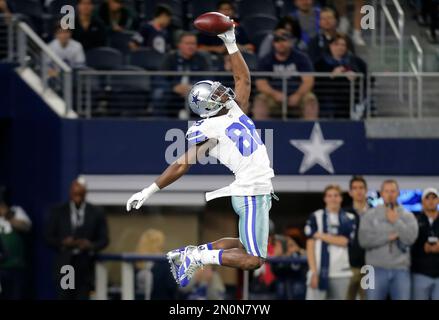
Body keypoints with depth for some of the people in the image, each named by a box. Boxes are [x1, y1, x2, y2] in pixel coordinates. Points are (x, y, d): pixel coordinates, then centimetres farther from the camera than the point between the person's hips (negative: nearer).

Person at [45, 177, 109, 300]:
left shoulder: (96, 214, 6)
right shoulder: (58, 212, 6)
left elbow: (104, 239, 6)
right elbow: (48, 238, 5)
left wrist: (91, 246, -14)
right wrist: (62, 242, -15)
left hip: (85, 266, 0)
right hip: (64, 265, 0)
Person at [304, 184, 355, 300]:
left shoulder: (349, 219, 9)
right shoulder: (315, 217, 4)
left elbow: (344, 241, -4)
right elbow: (310, 246, 0)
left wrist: (321, 236, -2)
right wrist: (314, 272, -8)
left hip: (341, 273, 2)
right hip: (320, 272, -2)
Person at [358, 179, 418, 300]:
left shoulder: (408, 216, 7)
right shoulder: (370, 215, 4)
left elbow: (410, 238, -9)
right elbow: (364, 240, -8)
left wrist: (396, 221, -10)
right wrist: (389, 237, -10)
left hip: (401, 270, 1)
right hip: (377, 269, -1)